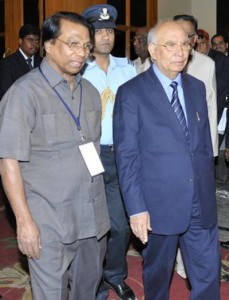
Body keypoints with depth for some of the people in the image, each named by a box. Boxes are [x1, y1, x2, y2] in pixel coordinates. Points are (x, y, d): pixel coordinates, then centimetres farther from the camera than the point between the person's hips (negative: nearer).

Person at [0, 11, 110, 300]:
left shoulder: (90, 92, 9)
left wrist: (98, 203, 10)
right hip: (49, 222, -6)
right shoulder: (25, 92, -11)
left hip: (93, 217, 6)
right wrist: (24, 221, -15)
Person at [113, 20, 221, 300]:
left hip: (202, 203, 4)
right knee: (157, 273, 15)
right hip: (159, 204, -4)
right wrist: (136, 208, -12)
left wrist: (209, 190, 12)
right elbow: (126, 156, -10)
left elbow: (205, 142, 13)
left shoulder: (197, 87, 9)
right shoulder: (131, 93, -8)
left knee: (208, 276, 10)